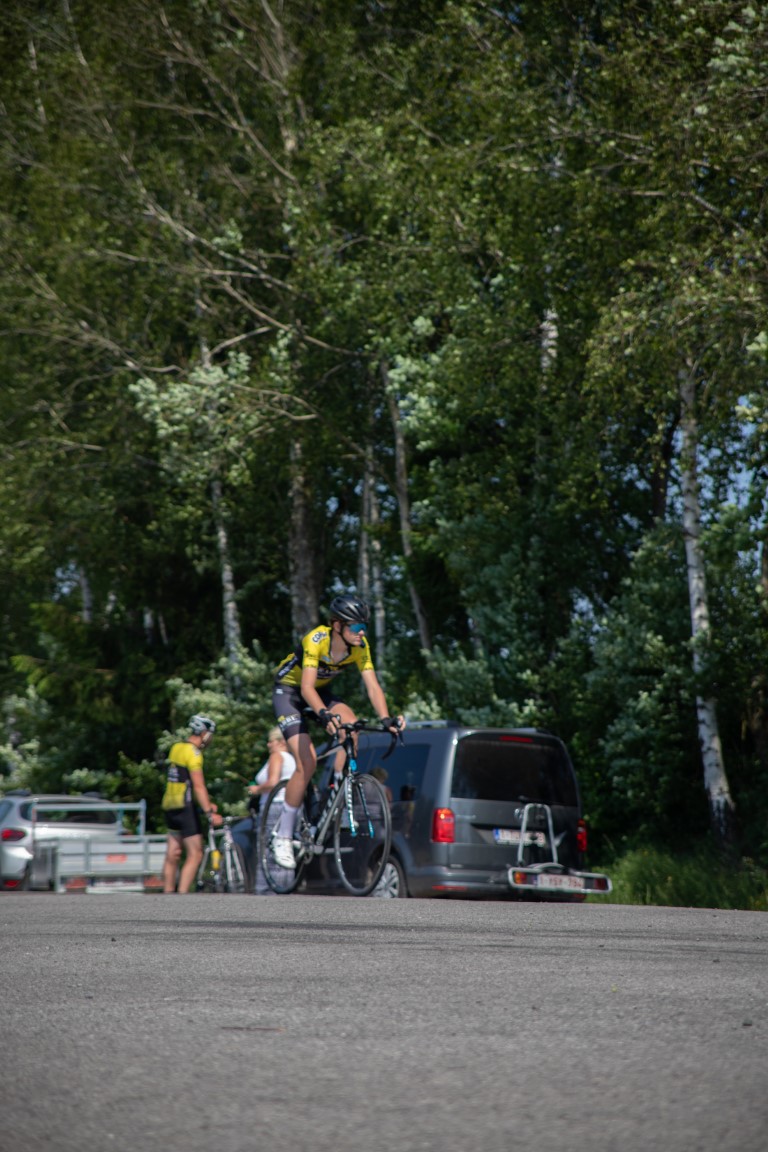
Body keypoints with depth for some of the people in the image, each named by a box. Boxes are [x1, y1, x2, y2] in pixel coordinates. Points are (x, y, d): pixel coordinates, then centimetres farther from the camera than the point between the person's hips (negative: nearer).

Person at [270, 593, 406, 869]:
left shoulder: (359, 646, -18)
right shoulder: (317, 640, -33)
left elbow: (372, 686, -22)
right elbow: (307, 687, -41)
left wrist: (386, 718, -39)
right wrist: (324, 714, -59)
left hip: (322, 689, 5)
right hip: (289, 691, -5)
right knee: (307, 764, -17)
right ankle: (283, 837, -5)